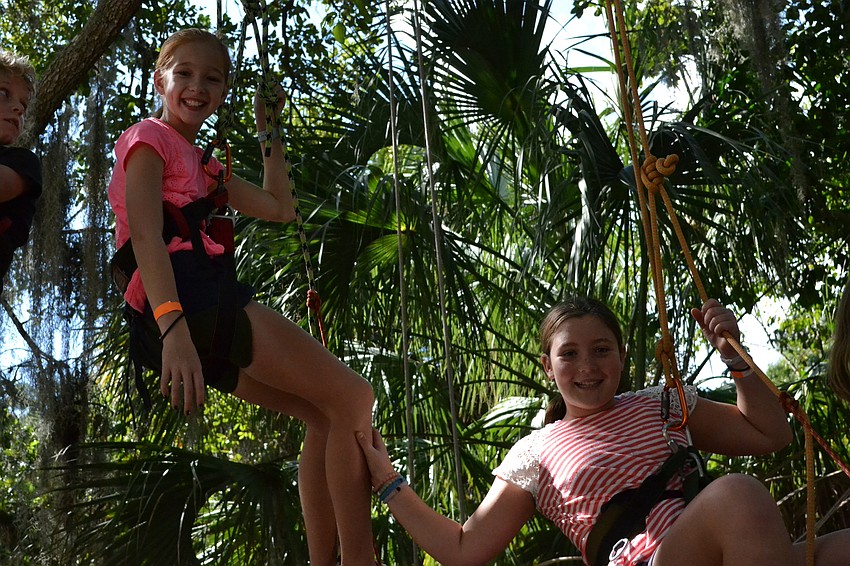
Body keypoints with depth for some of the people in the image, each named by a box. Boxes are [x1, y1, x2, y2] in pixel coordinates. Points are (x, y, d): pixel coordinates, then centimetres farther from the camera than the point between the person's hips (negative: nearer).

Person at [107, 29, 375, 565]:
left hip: (203, 310, 9)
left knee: (327, 416, 7)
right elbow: (145, 236, -15)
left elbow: (280, 209, 35)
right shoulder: (150, 137, 2)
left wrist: (270, 132, 33)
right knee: (353, 398, -13)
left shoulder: (202, 163, 29)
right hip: (186, 298, -9)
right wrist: (174, 329, -29)